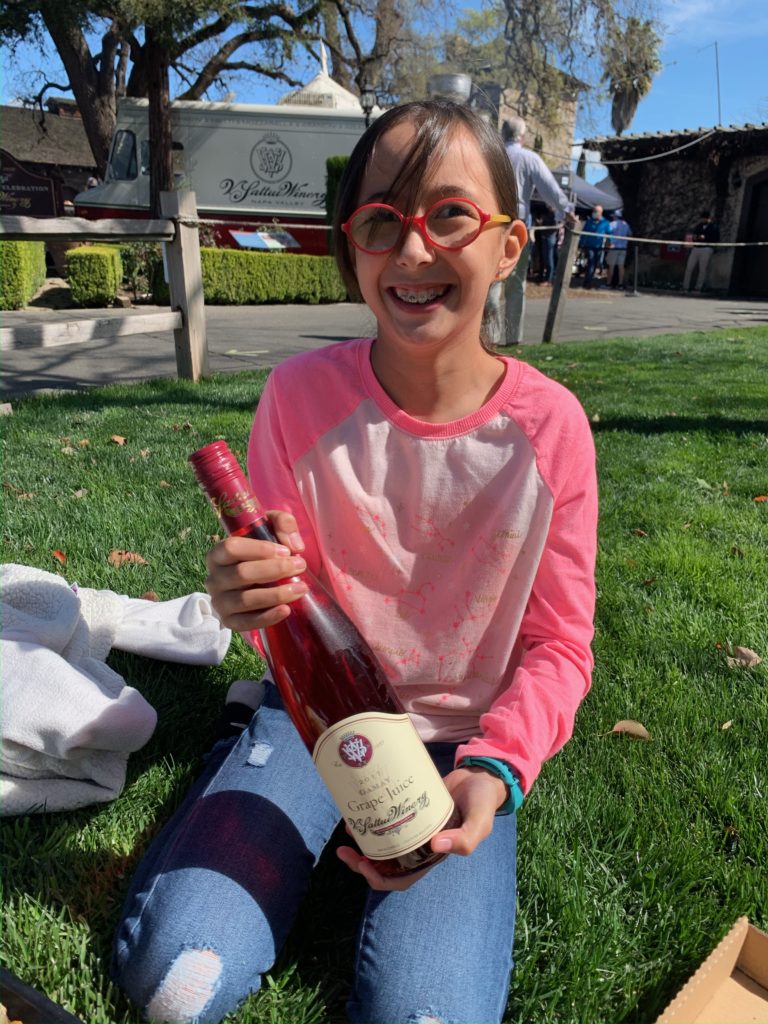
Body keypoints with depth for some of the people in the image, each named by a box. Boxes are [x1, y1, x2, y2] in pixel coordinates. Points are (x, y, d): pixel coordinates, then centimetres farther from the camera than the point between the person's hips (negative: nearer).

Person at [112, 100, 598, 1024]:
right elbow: (283, 592, -3)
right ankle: (243, 775, 15)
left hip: (464, 737, 1)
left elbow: (557, 646, -6)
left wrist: (494, 769, -23)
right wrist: (253, 596, -27)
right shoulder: (301, 394, -13)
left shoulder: (548, 427, -14)